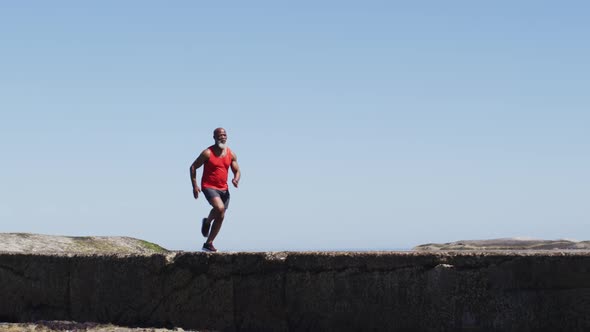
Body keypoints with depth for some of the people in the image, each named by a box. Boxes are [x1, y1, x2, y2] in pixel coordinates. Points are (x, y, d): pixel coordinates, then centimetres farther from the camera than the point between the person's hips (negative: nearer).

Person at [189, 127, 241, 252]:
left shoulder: (231, 154, 5)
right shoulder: (208, 153, -9)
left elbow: (237, 171, 11)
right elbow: (193, 167, -2)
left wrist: (236, 179, -13)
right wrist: (194, 186, -10)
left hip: (223, 189, 6)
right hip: (209, 187, -6)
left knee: (221, 217, 5)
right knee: (220, 208, -30)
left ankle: (208, 244, 18)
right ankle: (207, 222, 3)